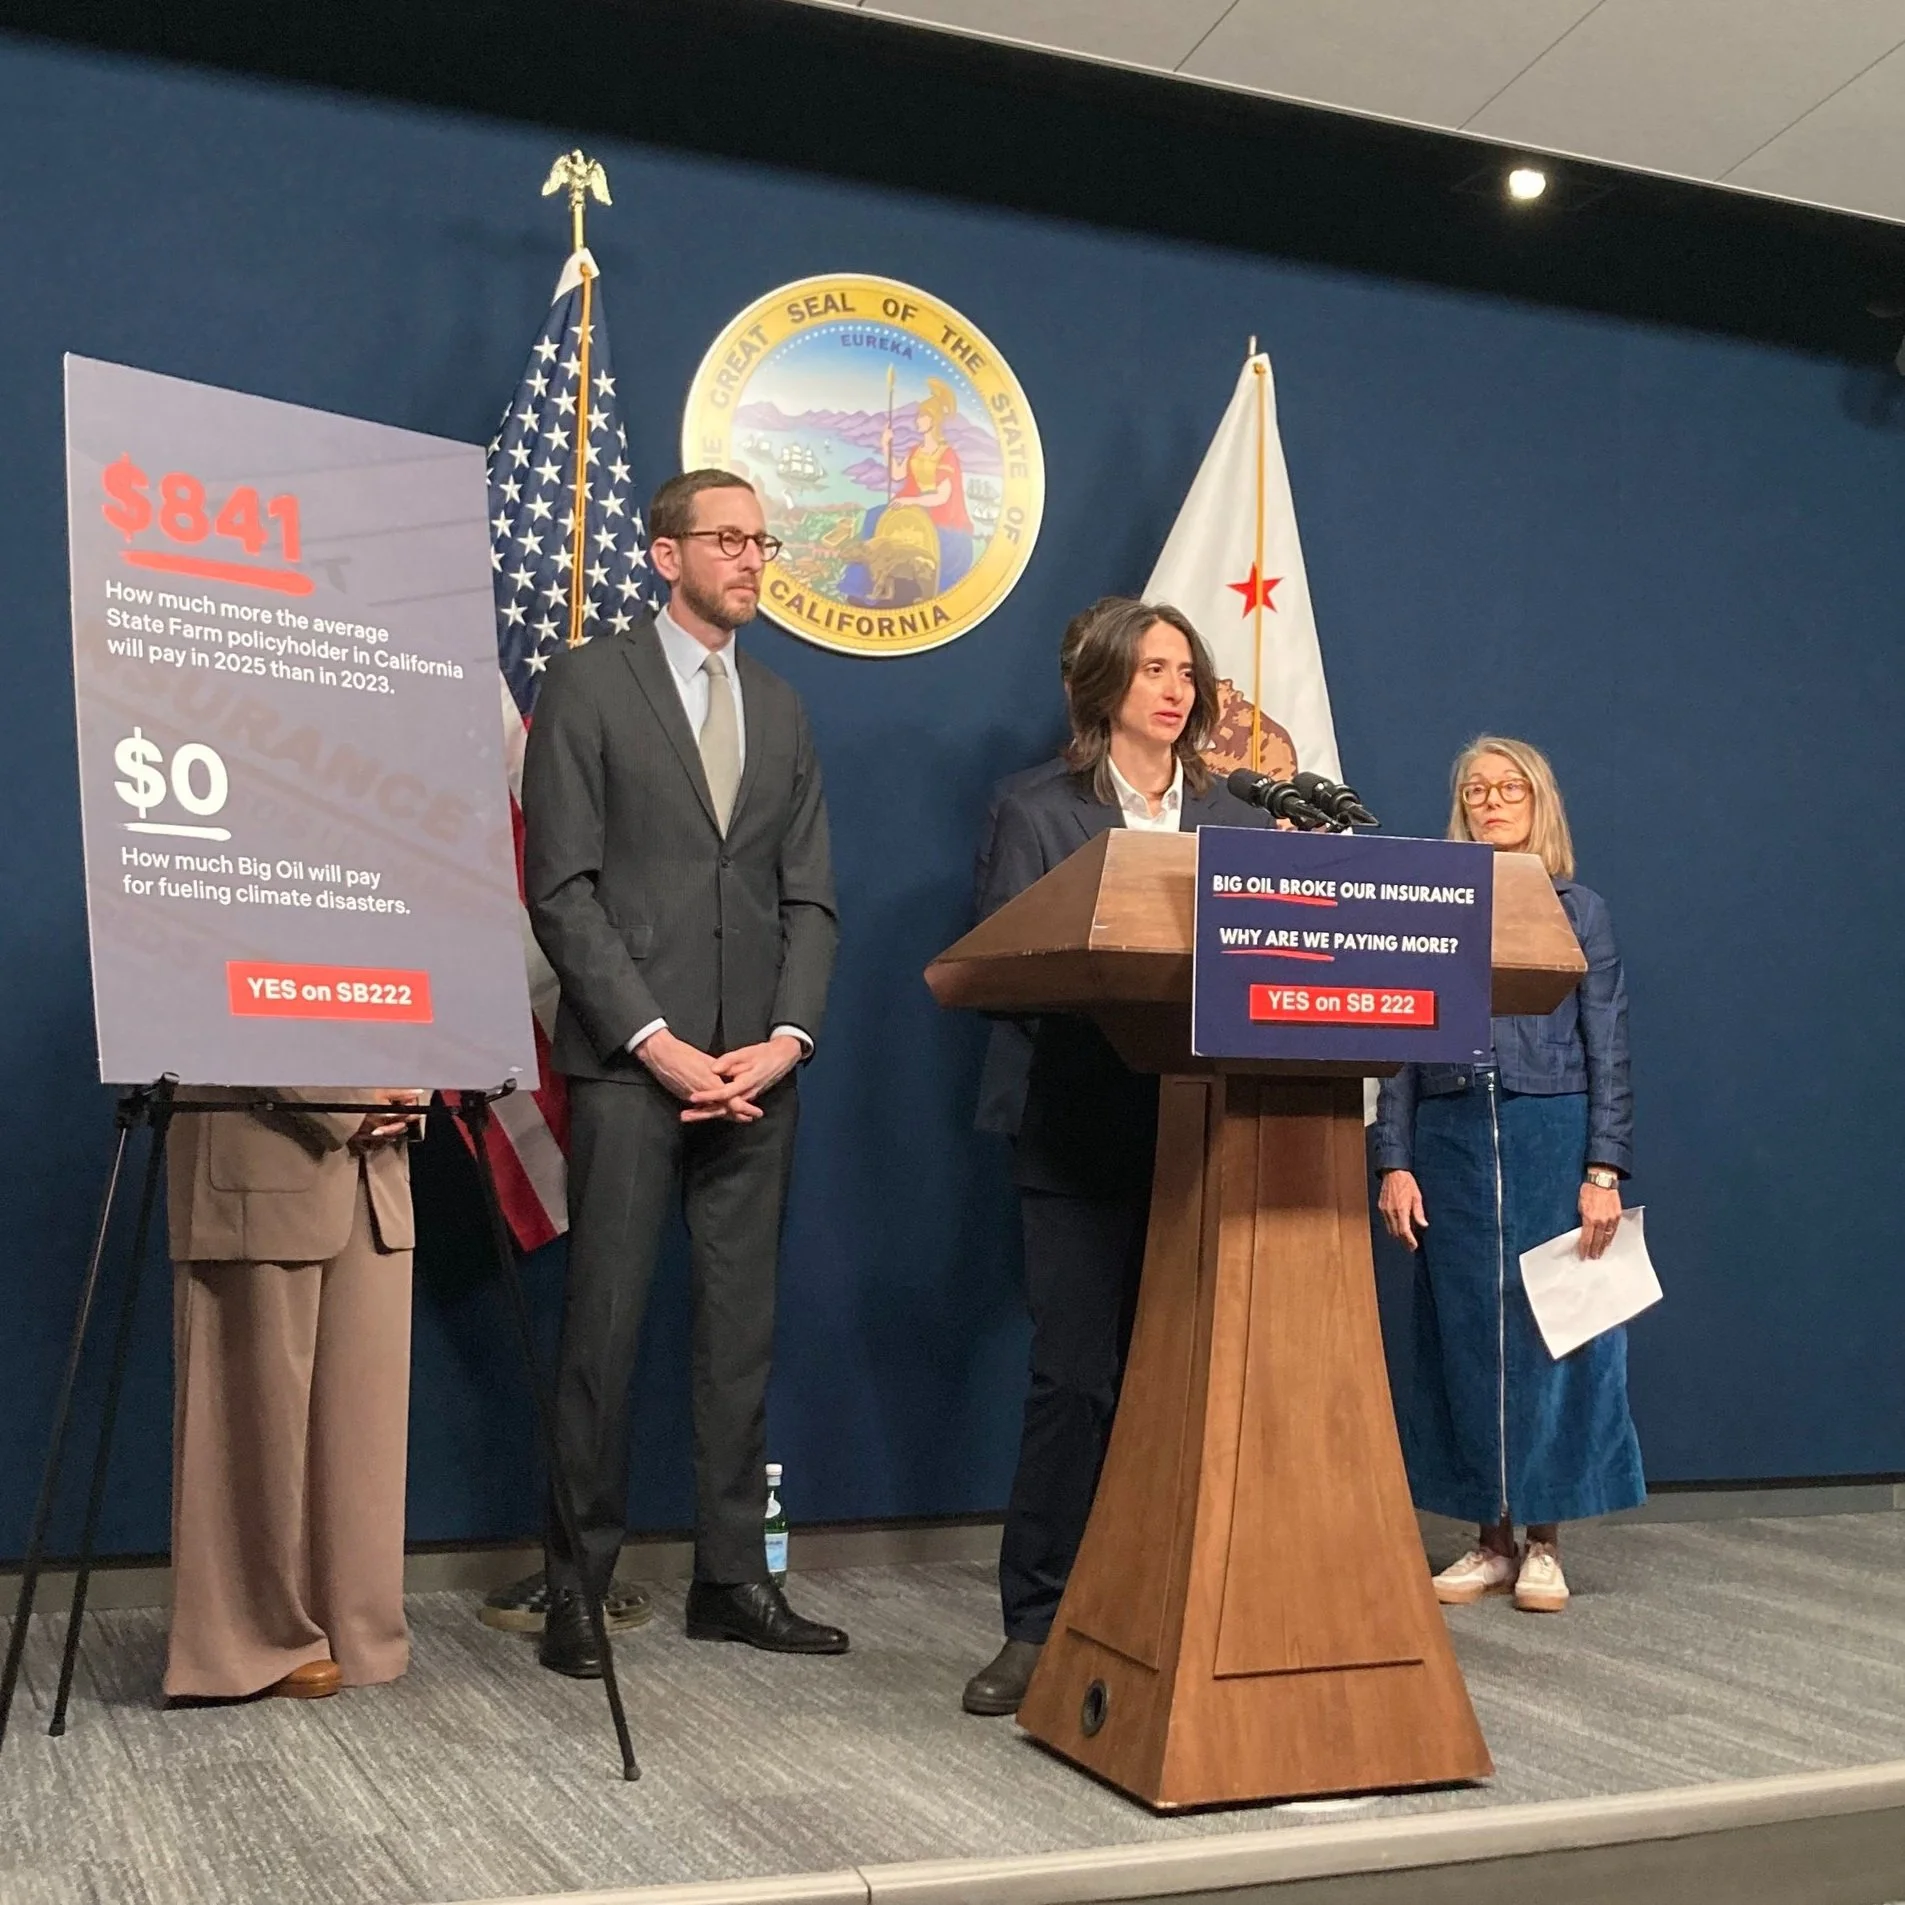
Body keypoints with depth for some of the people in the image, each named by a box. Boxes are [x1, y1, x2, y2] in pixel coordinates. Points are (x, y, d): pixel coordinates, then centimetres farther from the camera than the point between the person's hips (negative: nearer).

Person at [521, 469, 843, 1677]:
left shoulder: (781, 710, 17)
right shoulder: (590, 684, 1)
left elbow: (809, 898, 12)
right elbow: (562, 887, -6)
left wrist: (785, 1039, -4)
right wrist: (657, 1043, -13)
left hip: (757, 1069, 5)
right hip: (630, 1063, -4)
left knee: (744, 1326, 7)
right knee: (605, 1324, -1)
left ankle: (733, 1578, 15)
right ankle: (578, 1586, 10)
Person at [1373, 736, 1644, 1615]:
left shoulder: (1578, 910, 6)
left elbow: (1608, 1052, 2)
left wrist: (1603, 1172, -6)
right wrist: (1394, 1163, -2)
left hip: (1551, 1139, -1)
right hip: (1450, 1143, 2)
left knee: (1550, 1336, 2)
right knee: (1464, 1338, 4)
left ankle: (1543, 1543, 14)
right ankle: (1490, 1539, 15)